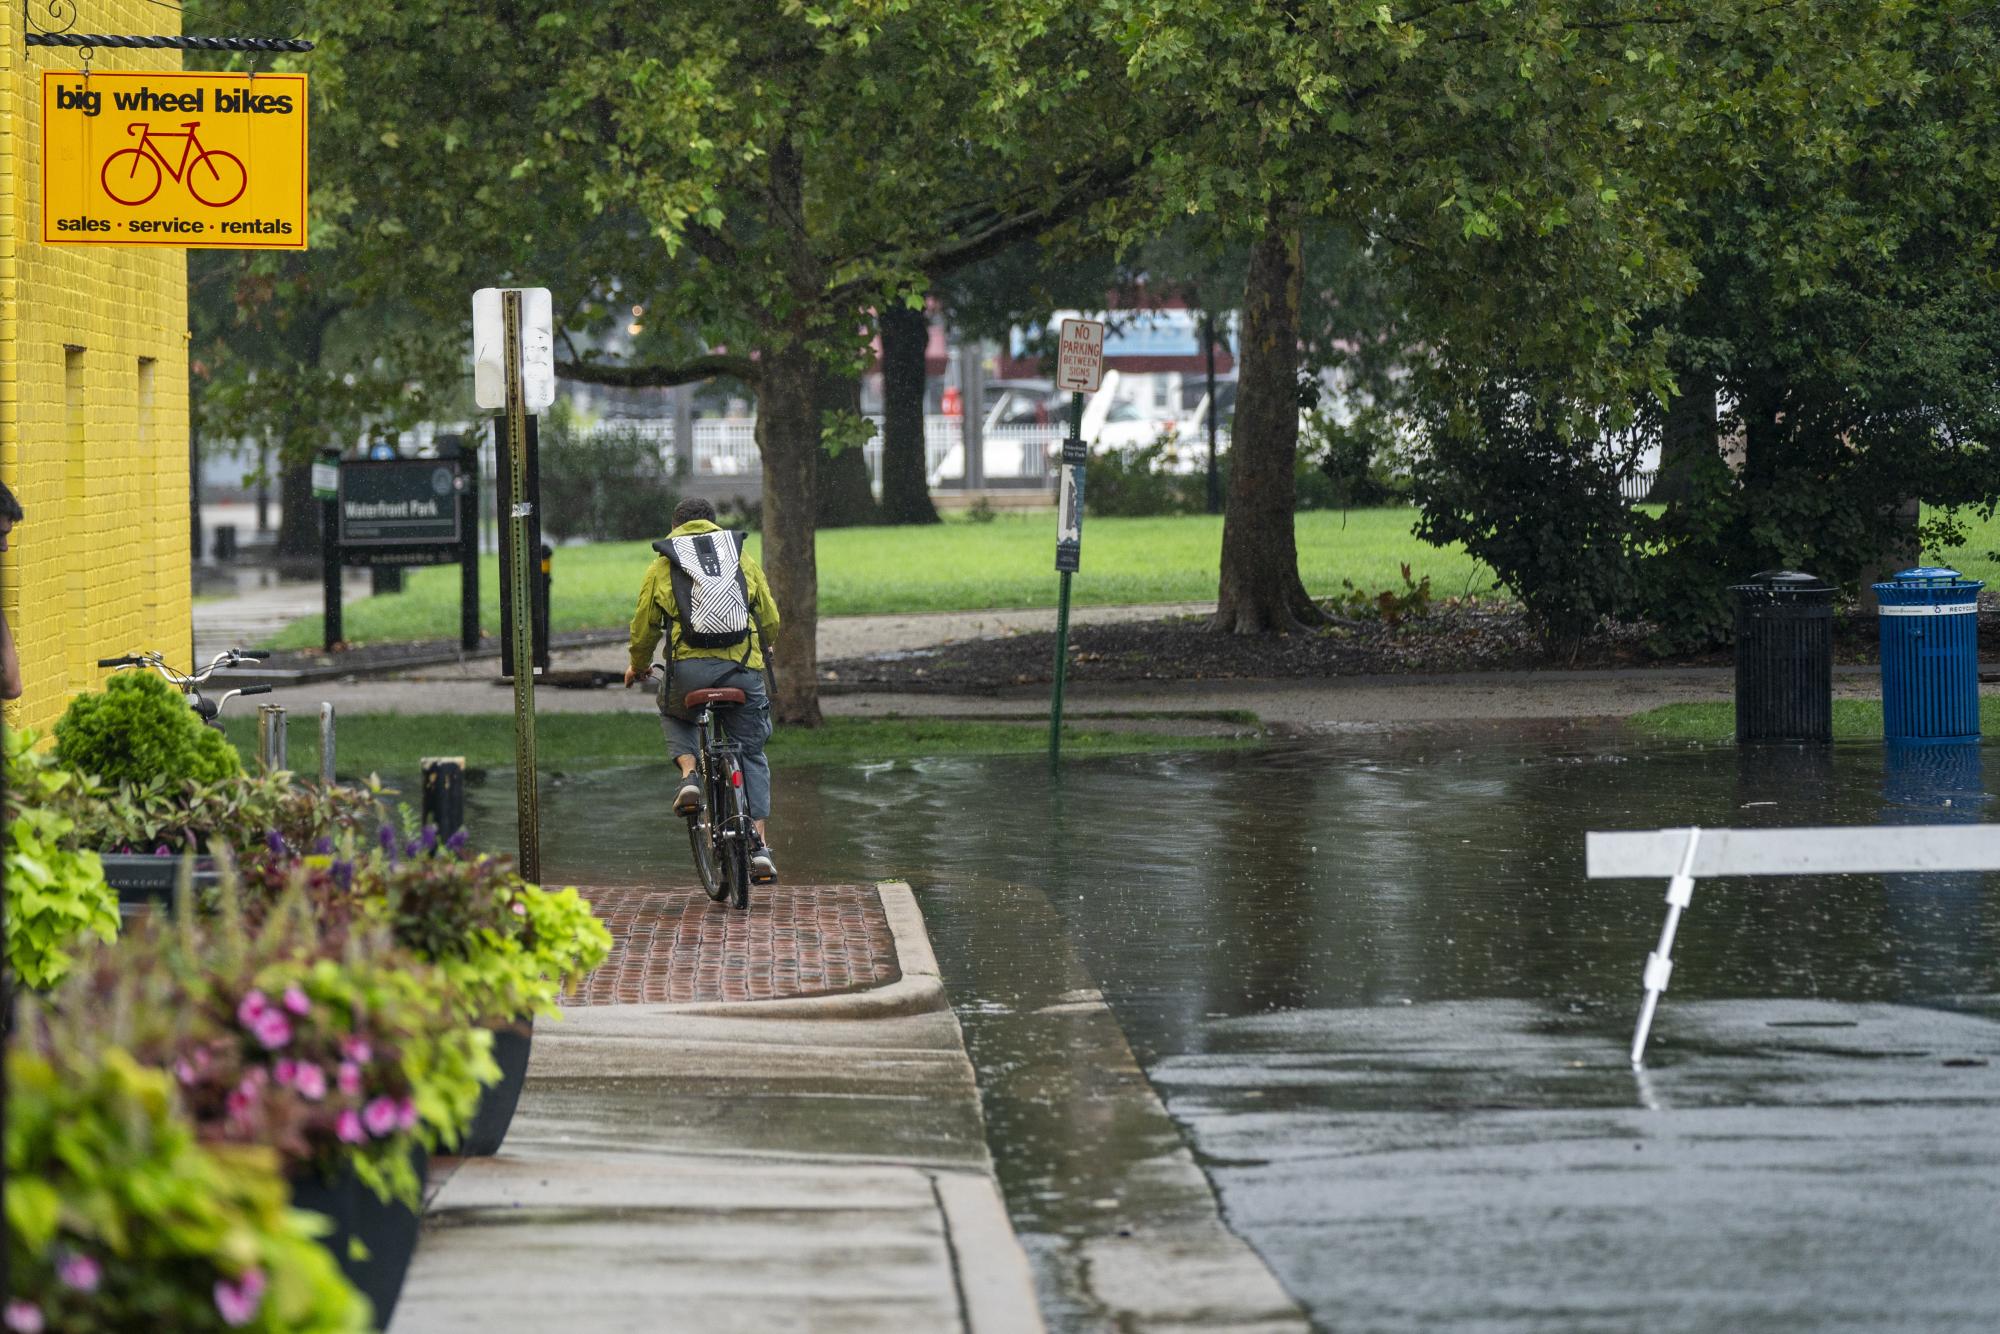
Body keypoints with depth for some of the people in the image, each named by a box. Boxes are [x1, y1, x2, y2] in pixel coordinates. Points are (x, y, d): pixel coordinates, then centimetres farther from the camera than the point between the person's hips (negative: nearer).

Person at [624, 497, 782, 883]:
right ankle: (760, 846, 3)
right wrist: (761, 650, 40)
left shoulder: (661, 566, 11)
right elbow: (770, 619, 18)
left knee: (673, 713, 32)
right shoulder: (743, 558, 14)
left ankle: (689, 775, 5)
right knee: (752, 753, 14)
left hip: (689, 669, -1)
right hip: (743, 670, 1)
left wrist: (637, 665, 35)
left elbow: (644, 627, 15)